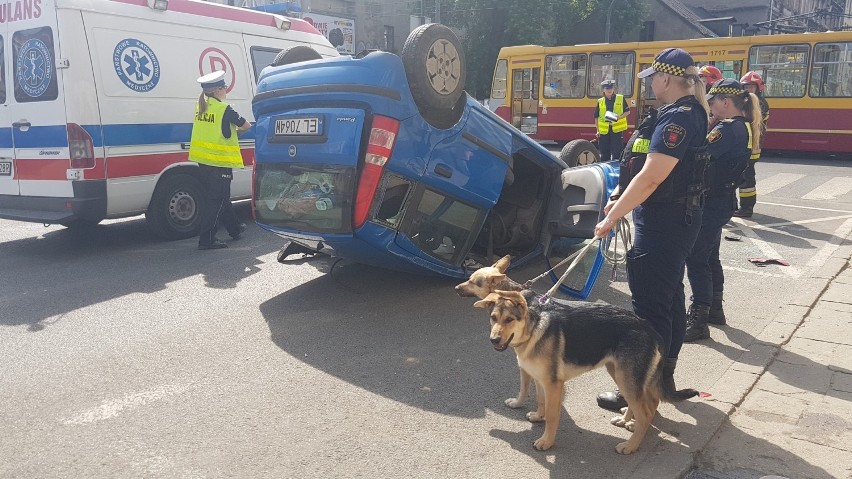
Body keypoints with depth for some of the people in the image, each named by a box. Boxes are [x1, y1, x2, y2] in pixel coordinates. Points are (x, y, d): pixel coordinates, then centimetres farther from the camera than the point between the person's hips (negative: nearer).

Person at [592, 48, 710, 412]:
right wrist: (621, 199, 11)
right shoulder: (688, 113, 13)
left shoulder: (678, 117, -20)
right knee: (670, 298, 18)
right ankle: (664, 374, 32)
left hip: (663, 224, -11)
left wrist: (612, 217, -20)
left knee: (650, 306, -5)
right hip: (677, 219, 11)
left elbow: (650, 177, -26)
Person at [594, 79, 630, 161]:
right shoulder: (600, 101, 8)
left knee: (616, 153, -2)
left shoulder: (621, 98, 4)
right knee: (604, 153, 7)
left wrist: (619, 117, -12)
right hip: (604, 131, 2)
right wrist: (598, 130, 4)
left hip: (617, 129, -2)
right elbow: (596, 117, 11)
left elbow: (627, 111, 7)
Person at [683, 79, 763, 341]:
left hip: (711, 203, -10)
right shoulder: (744, 128, 12)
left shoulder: (729, 129, -19)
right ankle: (714, 308, 32)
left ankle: (698, 321, -4)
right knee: (709, 256, 20)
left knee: (696, 259, -7)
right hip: (722, 200, 10)